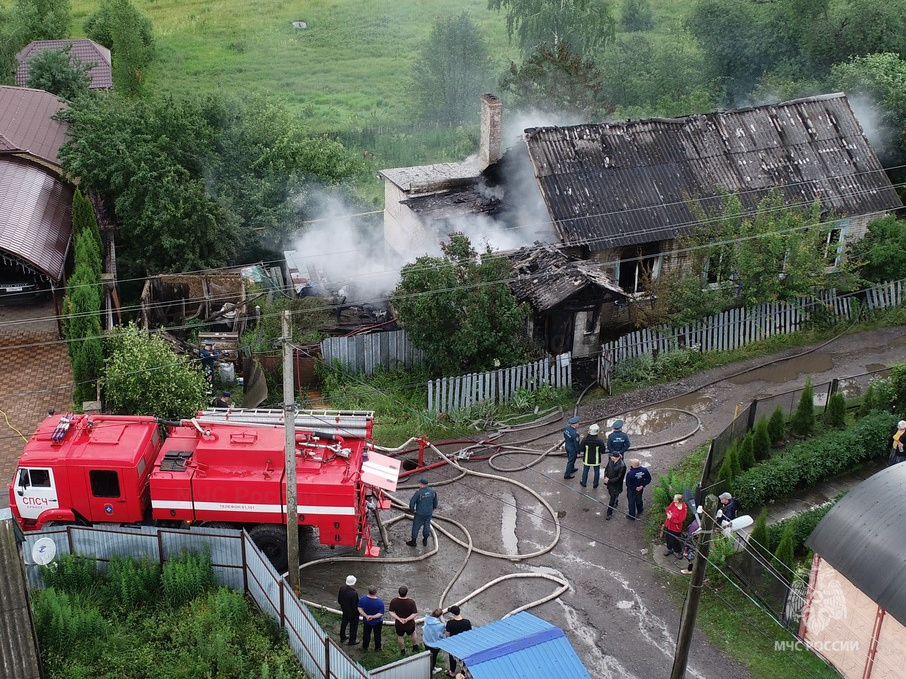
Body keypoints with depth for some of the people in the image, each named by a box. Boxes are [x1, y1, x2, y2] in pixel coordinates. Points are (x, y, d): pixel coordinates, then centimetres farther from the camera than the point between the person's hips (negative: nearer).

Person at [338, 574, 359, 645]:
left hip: (344, 610, 6)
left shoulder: (342, 588, -17)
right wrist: (357, 611, -7)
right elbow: (355, 606, -28)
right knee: (353, 626, 16)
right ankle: (351, 641, 32)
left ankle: (342, 638, 47)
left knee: (344, 623, 27)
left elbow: (339, 600, -2)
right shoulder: (354, 593, -37)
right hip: (352, 613, -6)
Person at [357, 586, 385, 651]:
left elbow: (359, 608, -14)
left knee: (366, 634, 24)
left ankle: (365, 647, 41)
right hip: (377, 622, -2)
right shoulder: (380, 602, -29)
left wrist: (366, 616, -20)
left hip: (366, 621, 2)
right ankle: (377, 648, 39)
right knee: (377, 635, 22)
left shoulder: (363, 599, -22)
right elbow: (381, 614, -25)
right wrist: (373, 616, -26)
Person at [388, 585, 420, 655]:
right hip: (410, 624, -1)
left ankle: (402, 651, 45)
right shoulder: (411, 601, -28)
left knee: (400, 637, 27)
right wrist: (407, 619, -23)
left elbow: (391, 612, -17)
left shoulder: (393, 601, -23)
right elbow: (415, 613, -23)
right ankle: (415, 647, 49)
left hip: (398, 624, 1)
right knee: (413, 633, 31)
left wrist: (399, 619, -20)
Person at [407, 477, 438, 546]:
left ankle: (413, 541, 24)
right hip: (429, 512, 5)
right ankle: (425, 540, 35)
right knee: (427, 525, 21)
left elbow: (412, 502, -17)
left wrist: (412, 509, 2)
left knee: (416, 526, 12)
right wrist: (433, 509, 21)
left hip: (420, 513, -5)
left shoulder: (419, 492, -24)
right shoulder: (432, 491, -8)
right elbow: (435, 502, 4)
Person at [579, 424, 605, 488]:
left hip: (587, 459, 1)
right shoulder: (599, 441, -25)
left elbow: (581, 449, -12)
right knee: (597, 471, 20)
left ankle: (584, 483, 36)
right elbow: (602, 451, -15)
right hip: (596, 460, -1)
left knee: (585, 471, 21)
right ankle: (595, 484, 32)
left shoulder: (585, 440, -21)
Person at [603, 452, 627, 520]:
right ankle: (616, 502, 57)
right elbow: (606, 469, 6)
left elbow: (619, 478, -23)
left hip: (616, 485, -7)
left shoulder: (622, 466, -27)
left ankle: (609, 513, 11)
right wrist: (605, 477, -13)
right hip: (609, 483, 7)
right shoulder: (611, 461, -7)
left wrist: (609, 480, -21)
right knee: (611, 494, 28)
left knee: (612, 498, 0)